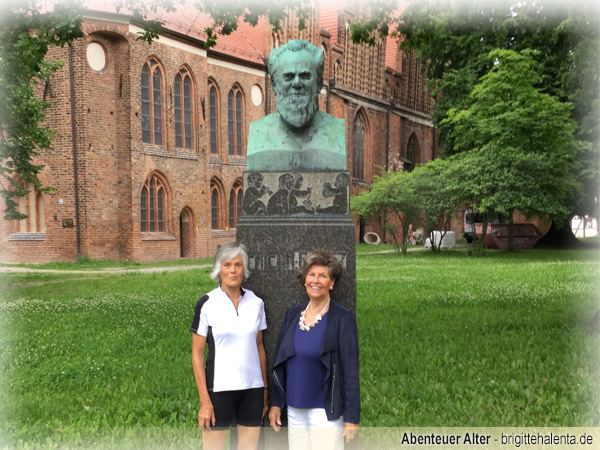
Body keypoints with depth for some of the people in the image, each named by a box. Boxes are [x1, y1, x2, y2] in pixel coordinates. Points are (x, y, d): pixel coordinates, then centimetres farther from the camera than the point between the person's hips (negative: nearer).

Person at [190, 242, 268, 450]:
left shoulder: (256, 303, 3)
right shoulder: (206, 304, -6)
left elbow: (259, 347, 10)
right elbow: (197, 354, -4)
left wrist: (265, 389, 9)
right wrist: (204, 400, -8)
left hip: (253, 388, 3)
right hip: (220, 388, -3)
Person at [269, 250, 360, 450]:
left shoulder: (343, 319, -10)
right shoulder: (292, 314, 5)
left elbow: (351, 371, -10)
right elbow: (279, 362, 11)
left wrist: (352, 416, -11)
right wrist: (275, 402, 9)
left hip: (325, 411, -5)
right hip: (294, 410, 5)